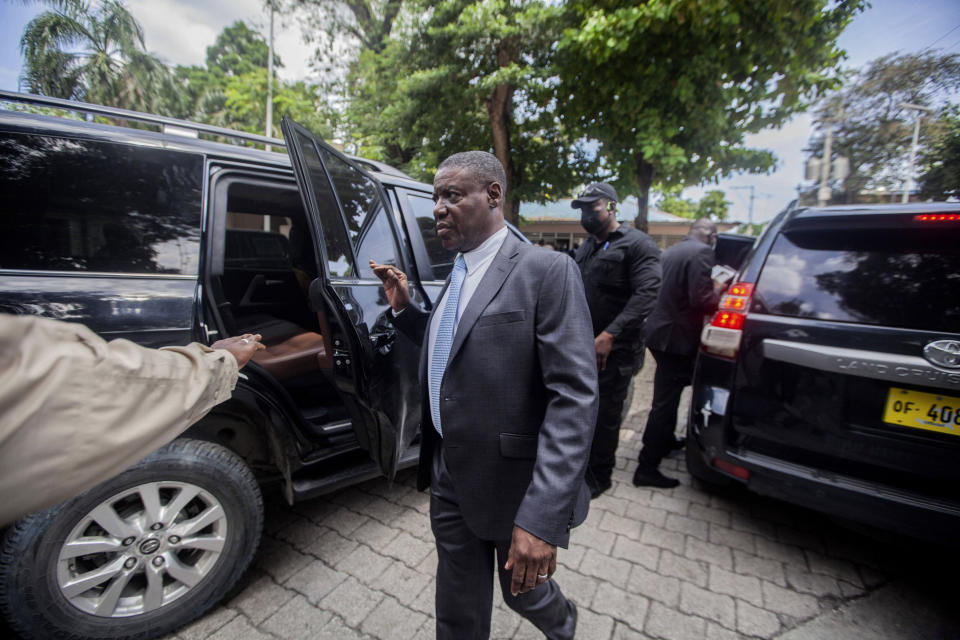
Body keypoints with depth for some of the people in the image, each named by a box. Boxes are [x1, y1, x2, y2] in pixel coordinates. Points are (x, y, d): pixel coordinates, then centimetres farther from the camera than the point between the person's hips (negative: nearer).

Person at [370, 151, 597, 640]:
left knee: (523, 591, 22)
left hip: (510, 483, -6)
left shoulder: (546, 270, -17)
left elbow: (574, 396, -22)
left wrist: (542, 517, -26)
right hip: (448, 478, 6)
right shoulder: (457, 273, 7)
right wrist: (403, 308, 5)